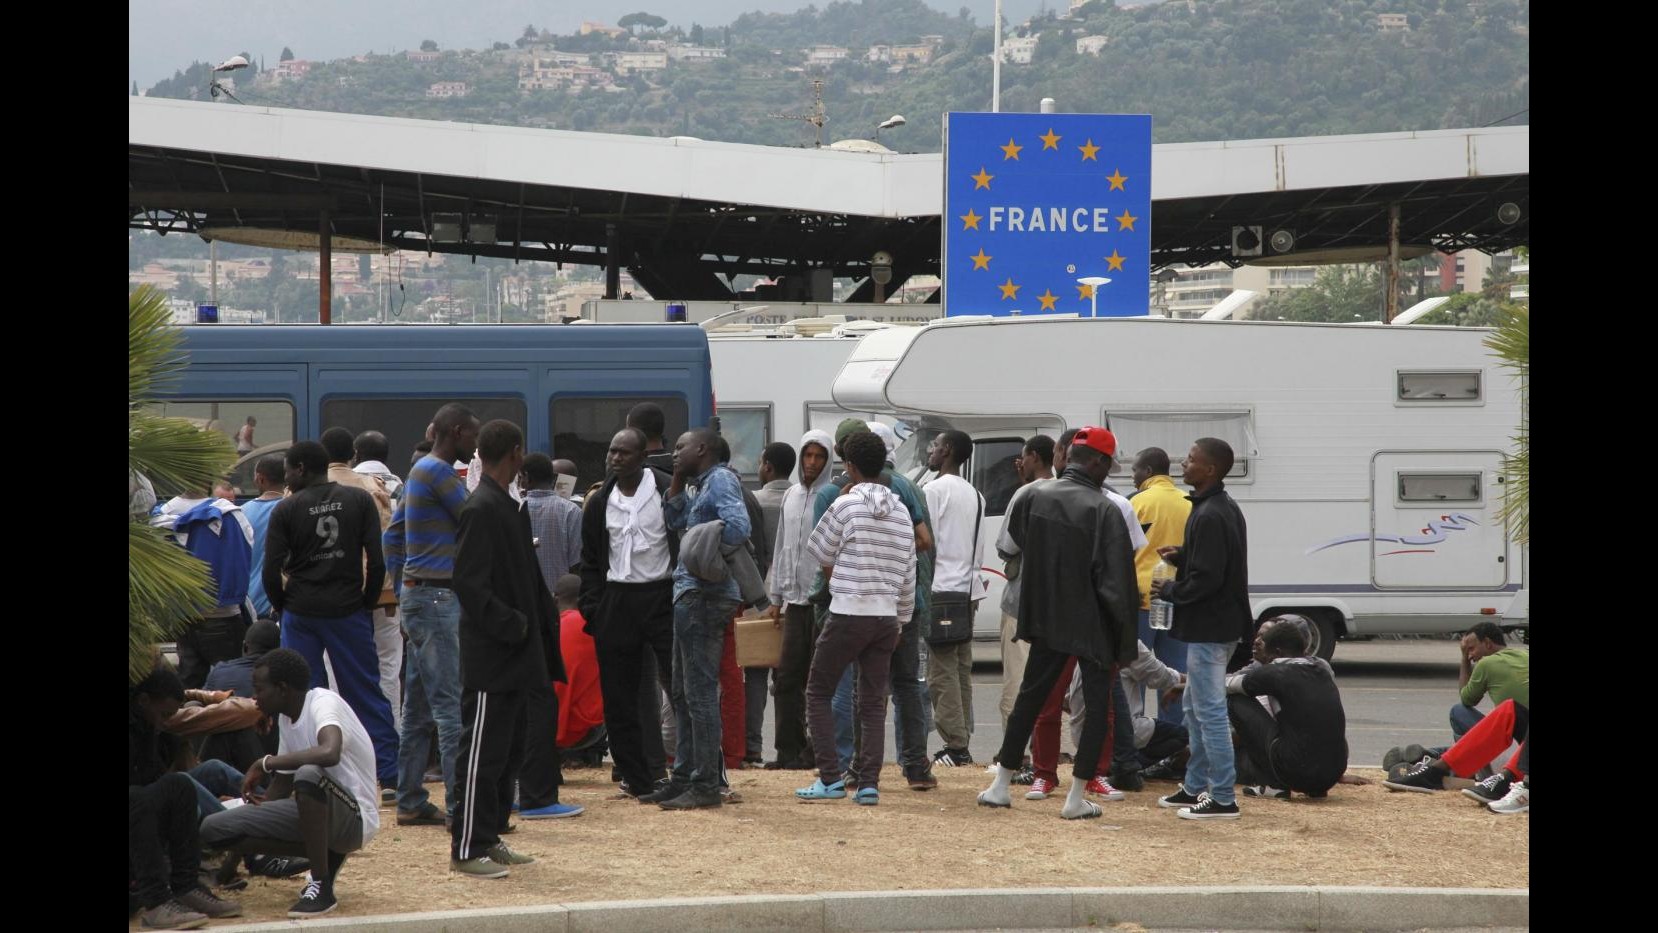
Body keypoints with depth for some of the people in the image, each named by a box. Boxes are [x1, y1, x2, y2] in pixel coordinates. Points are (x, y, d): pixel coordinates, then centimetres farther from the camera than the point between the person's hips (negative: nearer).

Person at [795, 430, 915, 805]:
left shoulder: (846, 504, -8)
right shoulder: (900, 511, 10)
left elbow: (819, 553, 4)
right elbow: (908, 574, 15)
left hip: (848, 613, -5)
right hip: (887, 616, 5)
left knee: (817, 693, 7)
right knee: (874, 703, 8)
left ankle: (831, 778, -1)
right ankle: (869, 783, 0)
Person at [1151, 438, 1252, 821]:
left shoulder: (1209, 516, -20)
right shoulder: (1225, 508, 13)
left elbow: (1206, 579, -24)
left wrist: (1169, 590, -9)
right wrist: (1182, 556, 9)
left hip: (1208, 629, -11)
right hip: (1219, 623, 11)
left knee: (1209, 710, -7)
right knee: (1195, 707, 19)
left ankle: (1223, 799, -5)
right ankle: (1195, 788, 27)